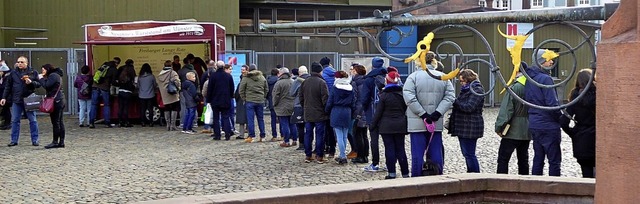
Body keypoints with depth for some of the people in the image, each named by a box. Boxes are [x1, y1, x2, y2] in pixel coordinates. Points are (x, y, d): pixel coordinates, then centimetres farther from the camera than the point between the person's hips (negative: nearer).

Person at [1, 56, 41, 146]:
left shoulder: (33, 72, 3)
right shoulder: (13, 73, 8)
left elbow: (39, 84, 3)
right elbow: (8, 86, 11)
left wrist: (31, 82, -16)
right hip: (16, 100, 2)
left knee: (33, 120, 2)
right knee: (15, 121, 4)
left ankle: (35, 140, 8)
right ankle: (14, 140, 11)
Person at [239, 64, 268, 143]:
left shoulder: (246, 79, -5)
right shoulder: (262, 78, 7)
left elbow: (241, 90, -3)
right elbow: (266, 89, 14)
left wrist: (244, 98, 7)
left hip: (250, 101, -4)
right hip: (260, 101, 4)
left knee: (250, 119, -2)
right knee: (261, 119, 10)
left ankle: (251, 136, -5)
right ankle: (262, 136, 12)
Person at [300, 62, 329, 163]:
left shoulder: (305, 82, 5)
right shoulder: (321, 83, -14)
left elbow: (301, 97, 12)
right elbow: (325, 99, -15)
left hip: (308, 114, 5)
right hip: (320, 114, -5)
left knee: (308, 134, 10)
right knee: (320, 134, 0)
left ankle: (307, 155, 13)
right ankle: (319, 156, 1)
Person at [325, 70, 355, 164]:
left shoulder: (334, 88, -8)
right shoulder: (351, 89, 3)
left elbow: (329, 102, -4)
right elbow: (353, 104, 7)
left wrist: (327, 111, 12)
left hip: (336, 113, -4)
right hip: (347, 113, 4)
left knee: (339, 136, -2)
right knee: (344, 136, 12)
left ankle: (343, 156, -6)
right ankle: (342, 155, 20)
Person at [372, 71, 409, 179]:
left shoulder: (384, 95, -9)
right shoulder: (402, 94, 2)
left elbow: (379, 112, -7)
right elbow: (406, 110, 8)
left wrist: (374, 124, 4)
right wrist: (405, 123, 18)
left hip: (386, 126, -4)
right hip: (400, 126, 4)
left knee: (389, 149, 0)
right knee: (400, 149, 8)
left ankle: (392, 173, -2)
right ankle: (405, 173, 8)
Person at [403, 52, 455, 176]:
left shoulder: (413, 76, -6)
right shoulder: (443, 77, 6)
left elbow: (409, 97, -16)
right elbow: (450, 96, 0)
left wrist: (423, 114, -14)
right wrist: (438, 112, -7)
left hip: (417, 123, -3)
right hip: (437, 124, 3)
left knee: (417, 154, 0)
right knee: (436, 154, 8)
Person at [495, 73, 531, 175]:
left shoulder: (515, 88, -14)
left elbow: (506, 110, -15)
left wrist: (499, 127, -9)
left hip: (513, 132, -6)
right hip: (527, 131, 6)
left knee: (503, 159, -1)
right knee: (523, 159, 13)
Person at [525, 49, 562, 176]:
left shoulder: (529, 79, 10)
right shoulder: (545, 79, -15)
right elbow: (552, 104, -19)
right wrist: (560, 117, -4)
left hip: (533, 125, 8)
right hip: (548, 125, -8)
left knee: (538, 159, 13)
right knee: (554, 160, -2)